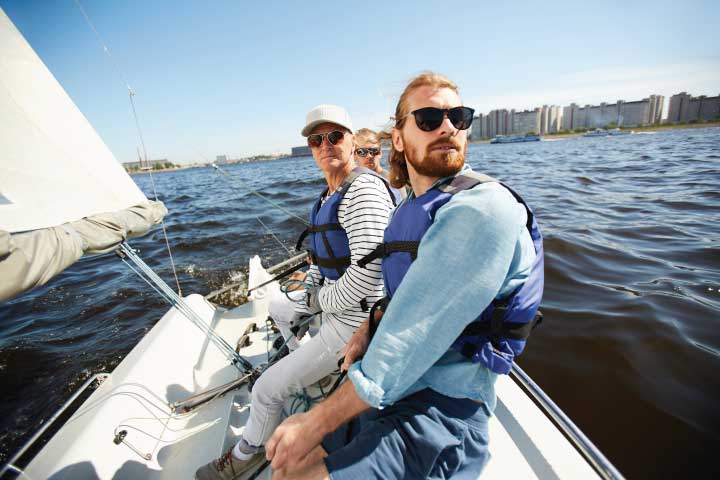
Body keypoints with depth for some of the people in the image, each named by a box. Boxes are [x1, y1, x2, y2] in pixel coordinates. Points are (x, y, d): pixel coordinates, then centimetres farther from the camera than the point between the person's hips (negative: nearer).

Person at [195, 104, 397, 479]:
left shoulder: (364, 189, -24)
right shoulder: (329, 195, 8)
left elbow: (367, 273, -32)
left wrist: (322, 300, -15)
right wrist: (308, 293, 7)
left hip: (352, 321, -10)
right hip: (333, 301, 10)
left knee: (267, 389, -1)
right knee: (277, 309, 32)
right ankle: (307, 367, 50)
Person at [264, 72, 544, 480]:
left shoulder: (482, 209, -21)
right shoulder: (413, 208, 7)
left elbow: (411, 340, -26)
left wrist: (318, 420, -18)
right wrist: (370, 328, -2)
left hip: (441, 412, -7)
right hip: (385, 395, 8)